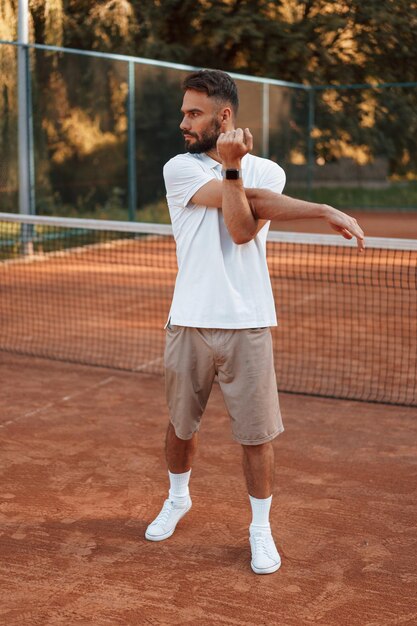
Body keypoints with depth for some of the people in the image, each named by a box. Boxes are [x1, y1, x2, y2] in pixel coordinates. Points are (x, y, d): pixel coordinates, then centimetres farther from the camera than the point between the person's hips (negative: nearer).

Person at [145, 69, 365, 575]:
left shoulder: (267, 172, 4)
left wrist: (232, 166, -21)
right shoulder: (179, 169, 2)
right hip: (189, 322, 1)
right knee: (180, 424, 15)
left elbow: (242, 231, -14)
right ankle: (177, 499, 42)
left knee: (256, 433, 2)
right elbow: (247, 202, -12)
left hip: (247, 324, -1)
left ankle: (260, 529, 20)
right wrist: (323, 211, -17)